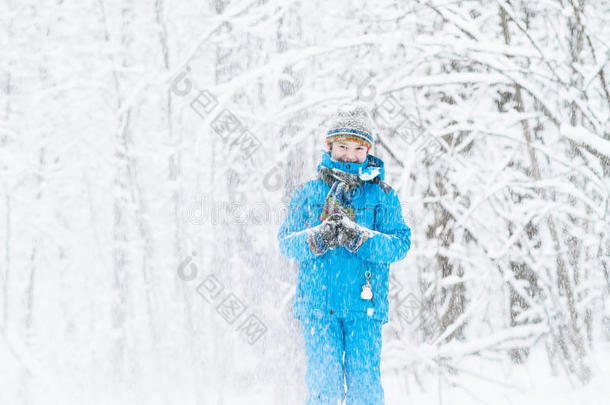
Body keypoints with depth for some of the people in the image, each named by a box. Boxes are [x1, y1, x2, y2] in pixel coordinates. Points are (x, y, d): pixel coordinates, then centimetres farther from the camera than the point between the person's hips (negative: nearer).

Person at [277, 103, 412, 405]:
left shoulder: (382, 196, 7)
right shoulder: (309, 193, 8)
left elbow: (400, 246, -3)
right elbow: (286, 243, 4)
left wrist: (358, 237, -20)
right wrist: (317, 238, -17)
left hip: (364, 304, 0)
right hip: (318, 302, 0)